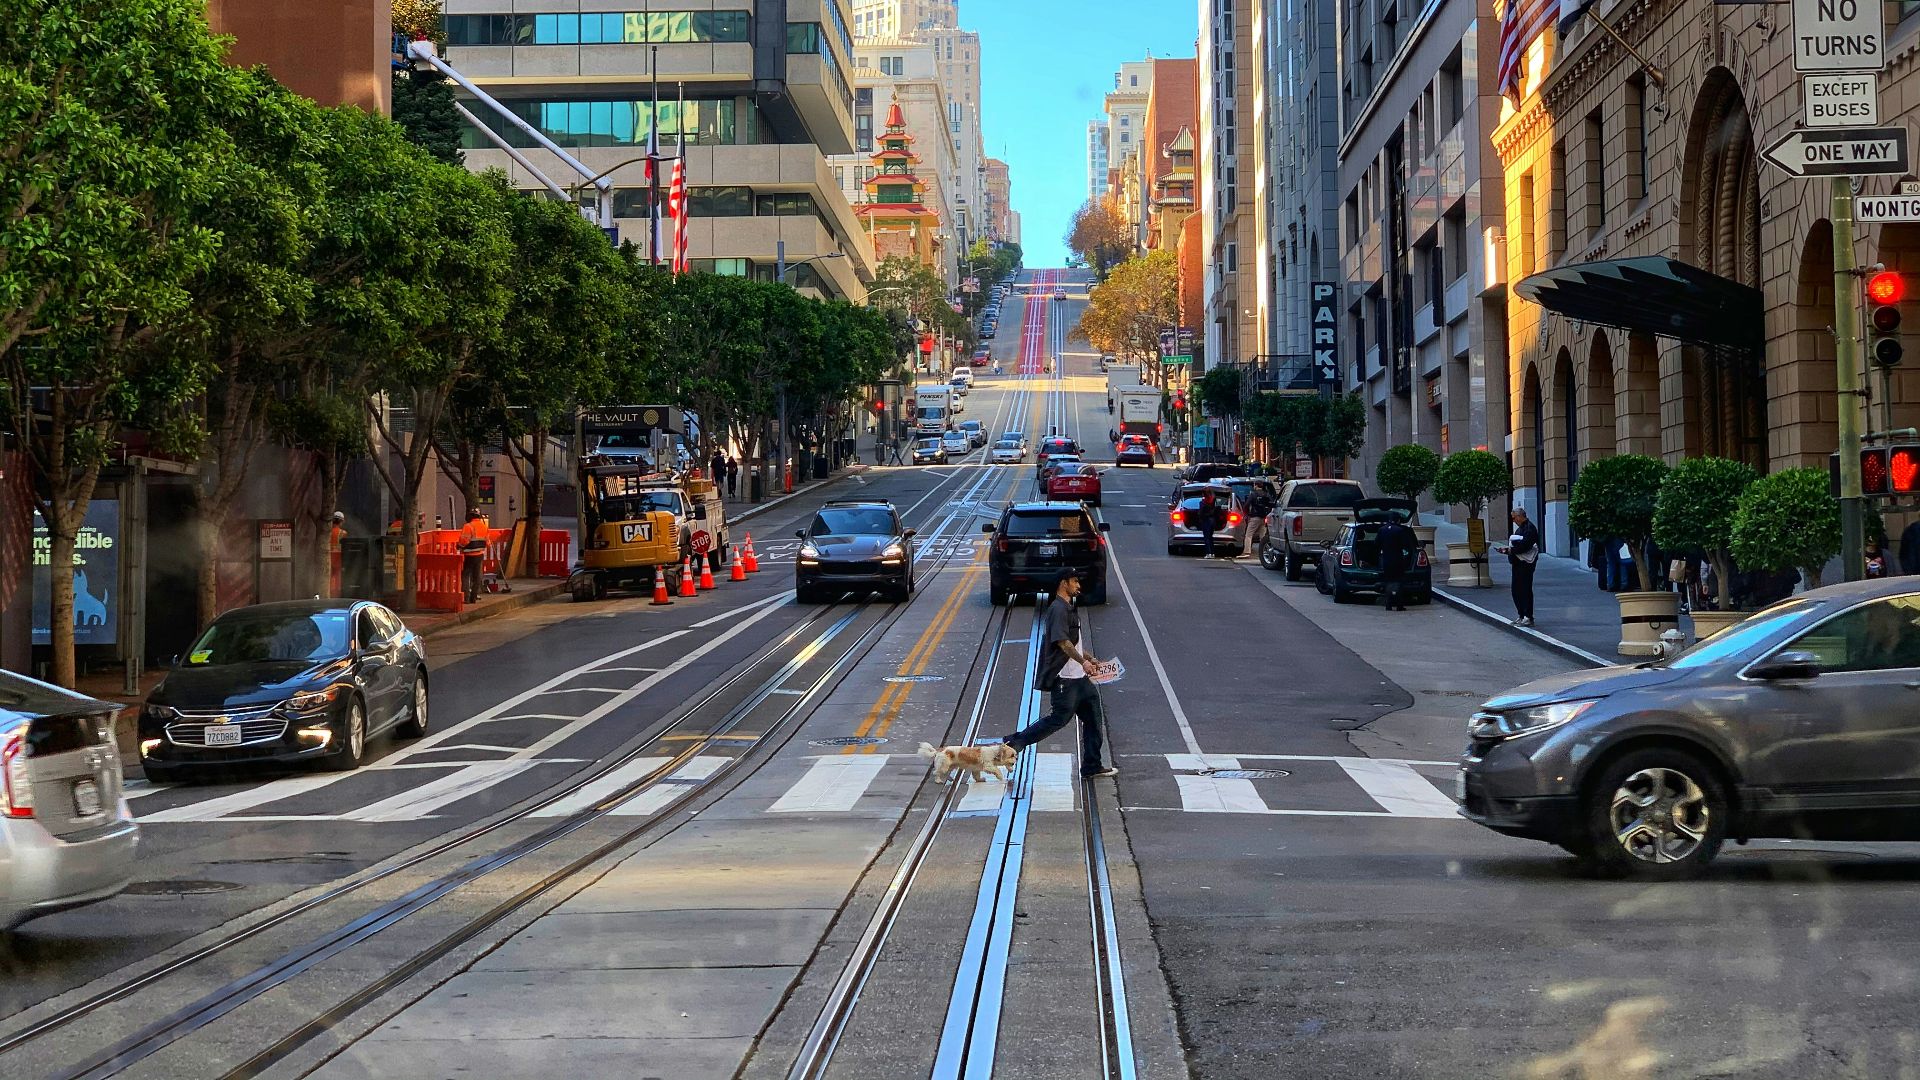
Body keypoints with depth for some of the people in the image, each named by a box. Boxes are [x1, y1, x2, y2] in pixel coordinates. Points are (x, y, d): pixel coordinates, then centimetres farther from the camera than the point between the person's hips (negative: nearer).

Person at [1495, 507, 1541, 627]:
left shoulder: (1529, 528, -13)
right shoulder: (1520, 528, 19)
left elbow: (1524, 546, -23)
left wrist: (1510, 550, -16)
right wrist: (1506, 549, 6)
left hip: (1525, 564, -10)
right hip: (1517, 563, 10)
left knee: (1525, 590, -7)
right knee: (1516, 590, 11)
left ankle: (1528, 618, -4)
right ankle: (1522, 616, 17)